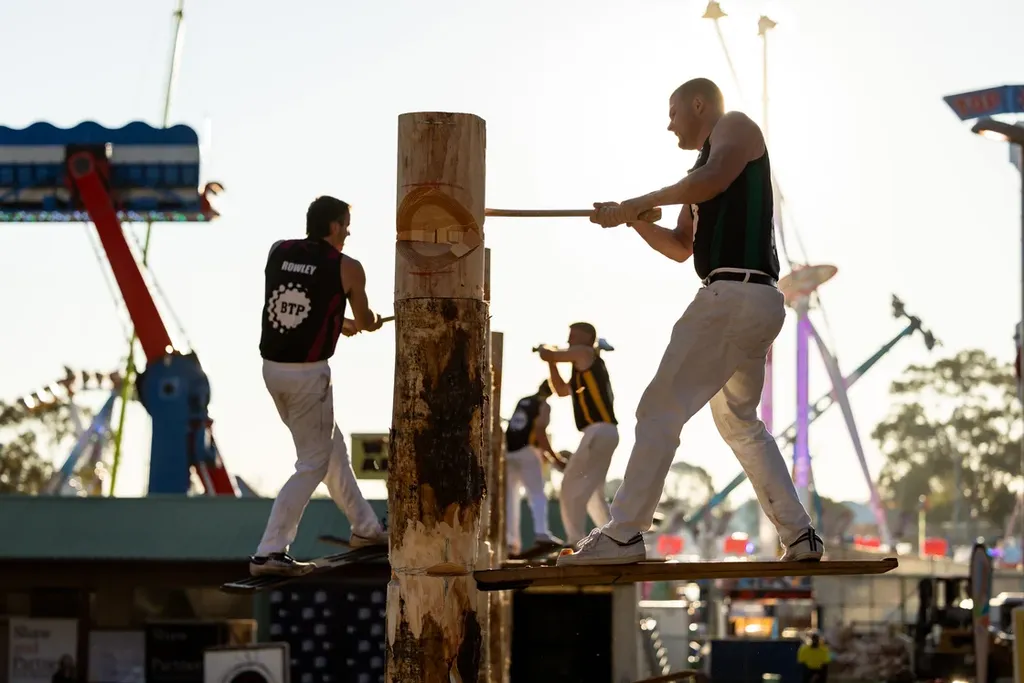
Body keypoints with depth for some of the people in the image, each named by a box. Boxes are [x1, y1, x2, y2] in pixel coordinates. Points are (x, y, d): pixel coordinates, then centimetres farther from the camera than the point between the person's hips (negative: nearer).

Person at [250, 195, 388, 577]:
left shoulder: (278, 252, 6)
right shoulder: (346, 268, -6)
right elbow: (365, 323, 9)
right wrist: (374, 321, 34)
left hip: (272, 368, 7)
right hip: (309, 374, -7)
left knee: (331, 446, 22)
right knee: (313, 464, 2)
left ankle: (364, 528, 35)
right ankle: (270, 553, -6)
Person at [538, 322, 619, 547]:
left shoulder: (585, 353, -2)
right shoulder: (586, 366, 25)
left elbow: (546, 354, -3)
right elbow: (562, 390, 33)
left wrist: (545, 351, 19)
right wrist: (552, 364, 23)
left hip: (599, 431, -10)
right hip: (603, 432, 10)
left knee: (572, 486, -13)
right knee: (591, 491, 18)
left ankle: (576, 543, -21)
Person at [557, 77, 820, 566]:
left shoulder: (735, 127, 2)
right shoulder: (705, 162, 29)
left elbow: (715, 178, -20)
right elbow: (681, 248, 30)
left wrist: (639, 202, -13)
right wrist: (632, 219, 14)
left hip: (734, 293, -11)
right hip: (758, 304, 11)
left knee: (660, 410, -13)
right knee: (740, 423, 19)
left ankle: (624, 534, -18)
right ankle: (799, 535, 15)